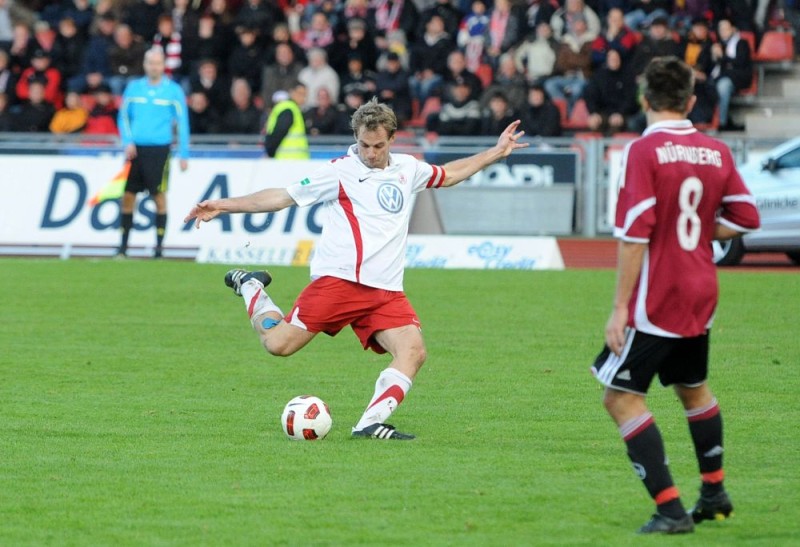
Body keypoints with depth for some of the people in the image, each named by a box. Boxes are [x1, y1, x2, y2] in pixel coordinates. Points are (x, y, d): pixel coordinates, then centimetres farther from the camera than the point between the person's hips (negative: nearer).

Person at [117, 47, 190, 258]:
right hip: (135, 149, 3)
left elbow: (182, 122, 1)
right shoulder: (133, 87, 9)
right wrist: (128, 141, -2)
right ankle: (123, 245, 10)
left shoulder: (173, 90, 1)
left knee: (159, 196, -4)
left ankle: (159, 245, 3)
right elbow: (123, 116, 13)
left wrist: (184, 154, -3)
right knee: (128, 195, 2)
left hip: (159, 149, -3)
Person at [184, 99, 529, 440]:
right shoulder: (340, 171, 1)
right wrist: (223, 206, -4)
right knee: (279, 344, -12)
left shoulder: (407, 169, 16)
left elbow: (449, 174, 36)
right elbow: (281, 197, 2)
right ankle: (250, 288, 17)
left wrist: (497, 152, 34)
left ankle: (369, 425, -17)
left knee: (413, 351, -19)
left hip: (386, 291, 4)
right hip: (338, 280, -4)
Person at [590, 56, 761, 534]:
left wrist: (621, 307, -17)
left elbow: (635, 234, -20)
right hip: (701, 296, 7)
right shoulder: (717, 152, 4)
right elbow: (746, 217, 9)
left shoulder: (643, 151, -15)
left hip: (655, 299, -7)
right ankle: (715, 494, 37)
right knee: (693, 388, 26)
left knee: (621, 397, -3)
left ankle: (671, 508, -11)